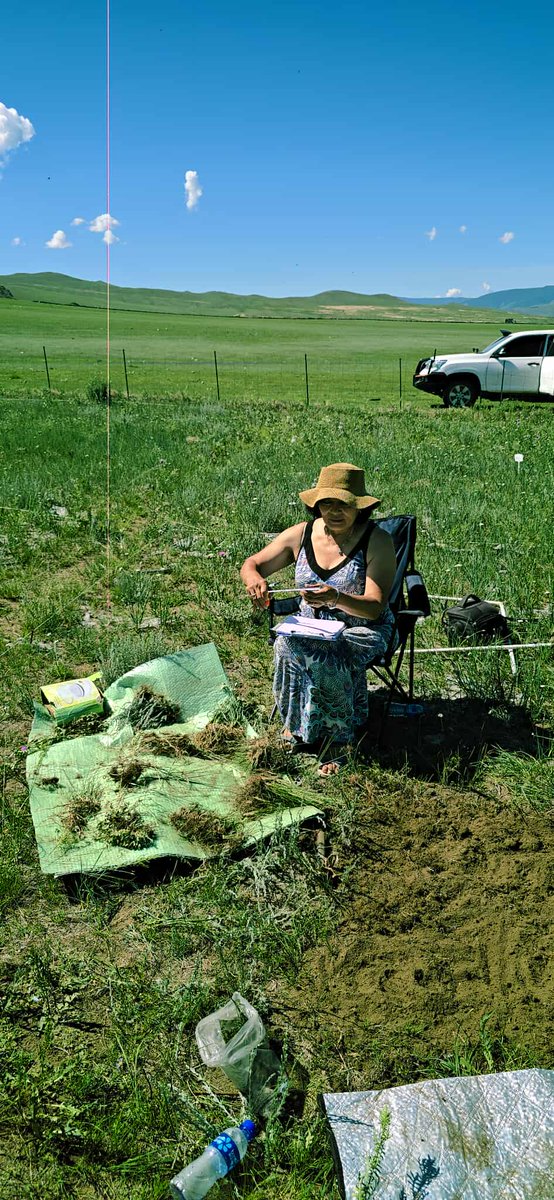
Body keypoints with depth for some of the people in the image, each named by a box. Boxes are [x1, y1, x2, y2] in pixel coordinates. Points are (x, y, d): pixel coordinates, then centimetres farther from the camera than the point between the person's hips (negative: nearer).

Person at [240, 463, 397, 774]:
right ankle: (296, 724, -7)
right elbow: (250, 564, 5)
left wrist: (336, 599, -41)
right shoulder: (302, 534, -1)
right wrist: (253, 578, -21)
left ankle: (337, 737, -11)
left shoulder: (378, 541, -13)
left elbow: (374, 607, -20)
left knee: (327, 655, -35)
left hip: (364, 630, -3)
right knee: (288, 645, -31)